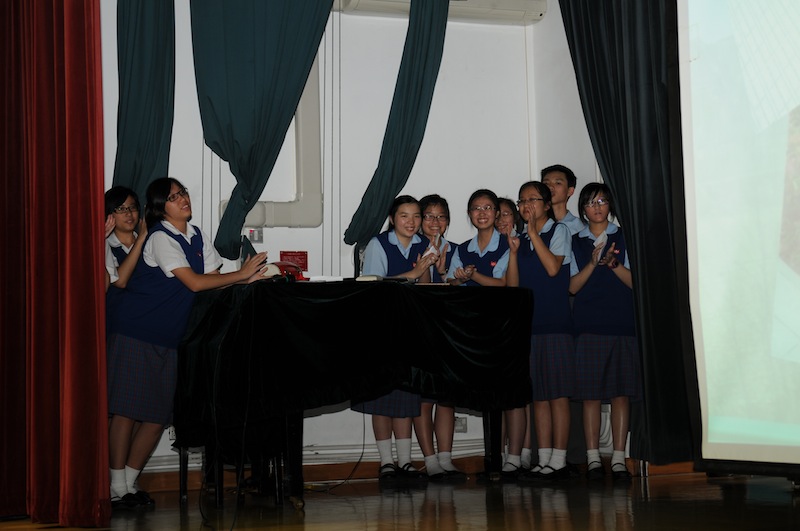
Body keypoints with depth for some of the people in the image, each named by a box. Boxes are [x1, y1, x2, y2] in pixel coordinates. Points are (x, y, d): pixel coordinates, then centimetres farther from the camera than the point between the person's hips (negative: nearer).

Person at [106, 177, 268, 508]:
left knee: (157, 417, 6)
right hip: (135, 334, -7)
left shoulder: (197, 236, 11)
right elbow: (194, 283, -19)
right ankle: (117, 489, 3)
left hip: (167, 338, 7)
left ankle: (129, 483, 18)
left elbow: (213, 279, 6)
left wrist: (246, 278, -10)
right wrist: (240, 274, -15)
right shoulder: (160, 238, -14)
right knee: (126, 411, -5)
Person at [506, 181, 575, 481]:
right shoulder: (521, 240, 17)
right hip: (528, 324, 5)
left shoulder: (559, 231, 3)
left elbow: (553, 267, -13)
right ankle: (543, 460, 10)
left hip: (555, 323, -5)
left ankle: (558, 461, -2)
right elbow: (513, 285, 10)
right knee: (538, 395, 6)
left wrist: (533, 233, -9)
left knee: (558, 394, -5)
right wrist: (513, 250, -2)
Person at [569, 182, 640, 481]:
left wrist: (614, 263, -14)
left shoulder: (624, 237, 9)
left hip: (622, 323, 0)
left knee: (621, 392, -1)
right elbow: (573, 286, 2)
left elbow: (635, 281, 3)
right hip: (588, 326, 0)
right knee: (590, 393, -1)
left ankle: (618, 458, 3)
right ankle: (593, 459, 4)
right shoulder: (575, 242, 11)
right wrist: (593, 263, -13)